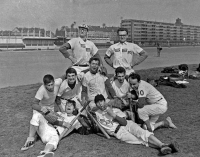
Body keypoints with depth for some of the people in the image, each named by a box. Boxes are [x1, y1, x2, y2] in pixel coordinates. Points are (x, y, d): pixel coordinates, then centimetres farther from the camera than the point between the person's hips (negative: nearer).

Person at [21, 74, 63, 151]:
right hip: (40, 107, -5)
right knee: (36, 118, -31)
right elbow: (34, 105, -36)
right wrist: (41, 108, -56)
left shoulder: (57, 82, -29)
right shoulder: (41, 90, -36)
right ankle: (30, 139, -20)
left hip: (52, 107, 5)